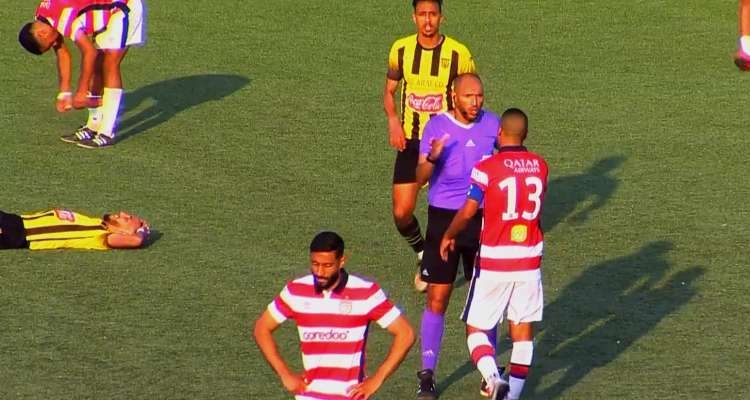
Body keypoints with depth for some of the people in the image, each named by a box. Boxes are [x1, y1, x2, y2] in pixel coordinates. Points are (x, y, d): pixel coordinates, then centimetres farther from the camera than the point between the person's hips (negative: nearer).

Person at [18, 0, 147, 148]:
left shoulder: (64, 18, -30)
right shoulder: (41, 16, 1)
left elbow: (90, 52, -28)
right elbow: (62, 54, 10)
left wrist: (81, 93, -20)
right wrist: (64, 93, 8)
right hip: (107, 13, 10)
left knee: (110, 66, -16)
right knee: (96, 66, 9)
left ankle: (107, 134, -17)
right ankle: (93, 127, 15)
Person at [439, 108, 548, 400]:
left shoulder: (487, 168, -12)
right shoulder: (540, 166, 3)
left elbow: (467, 212, -12)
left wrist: (448, 236, 5)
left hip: (494, 260, -4)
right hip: (529, 258, 4)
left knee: (476, 327, 5)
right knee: (523, 329, 11)